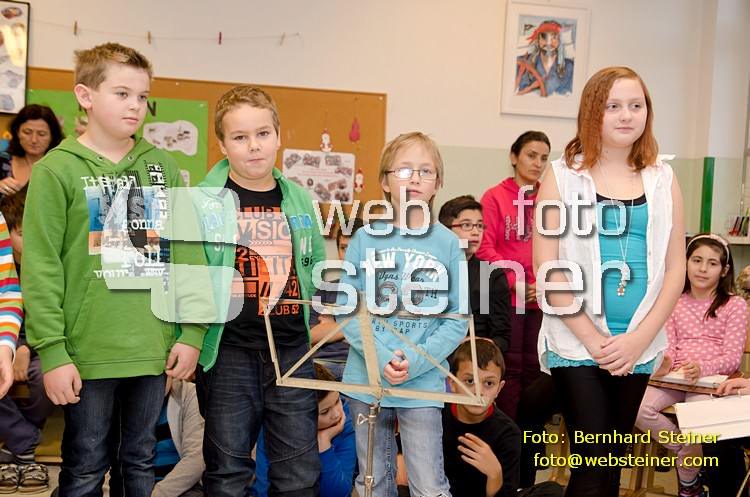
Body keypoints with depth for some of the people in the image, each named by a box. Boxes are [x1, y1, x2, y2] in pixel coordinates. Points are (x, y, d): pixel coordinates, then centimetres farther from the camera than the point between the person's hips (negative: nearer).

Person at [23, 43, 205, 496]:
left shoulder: (164, 166, 5)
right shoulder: (57, 170, -4)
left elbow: (189, 253, 5)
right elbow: (41, 268, -7)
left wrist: (192, 333, 0)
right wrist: (52, 351, -11)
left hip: (155, 350, 3)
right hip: (88, 353, -3)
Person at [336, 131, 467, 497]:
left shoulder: (448, 244, -3)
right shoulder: (366, 238, -1)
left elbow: (458, 317, -4)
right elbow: (346, 307, -4)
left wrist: (416, 361, -17)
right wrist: (382, 357, -16)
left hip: (424, 383, -1)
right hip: (366, 379, 2)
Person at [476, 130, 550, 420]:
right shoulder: (495, 197, -2)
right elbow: (485, 248, -8)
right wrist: (516, 284, -13)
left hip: (542, 299, 4)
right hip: (507, 298, -4)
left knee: (534, 368, 10)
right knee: (511, 368, 2)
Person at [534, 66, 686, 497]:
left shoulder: (663, 180, 7)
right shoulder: (563, 176, -2)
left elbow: (675, 268, 4)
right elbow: (548, 269, -8)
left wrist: (640, 338, -7)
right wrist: (592, 338, -11)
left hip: (638, 348, 3)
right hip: (575, 344, -3)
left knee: (614, 459, 14)